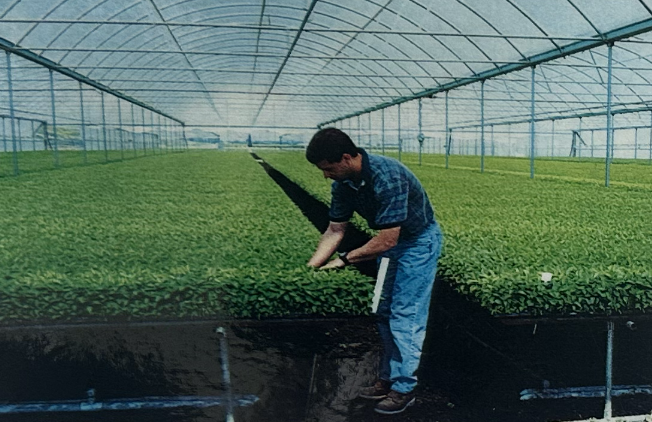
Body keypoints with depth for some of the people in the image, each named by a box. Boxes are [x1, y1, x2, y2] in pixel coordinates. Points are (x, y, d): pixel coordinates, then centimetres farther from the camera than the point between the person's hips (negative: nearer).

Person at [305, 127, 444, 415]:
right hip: (390, 242, 8)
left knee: (405, 316, -6)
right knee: (385, 313, 12)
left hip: (418, 242, -8)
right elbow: (335, 231, -3)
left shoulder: (386, 177, -35)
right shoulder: (343, 183, -10)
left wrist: (345, 260, -25)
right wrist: (309, 268, -11)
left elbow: (386, 240, -33)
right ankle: (388, 379, 24)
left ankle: (404, 388, 6)